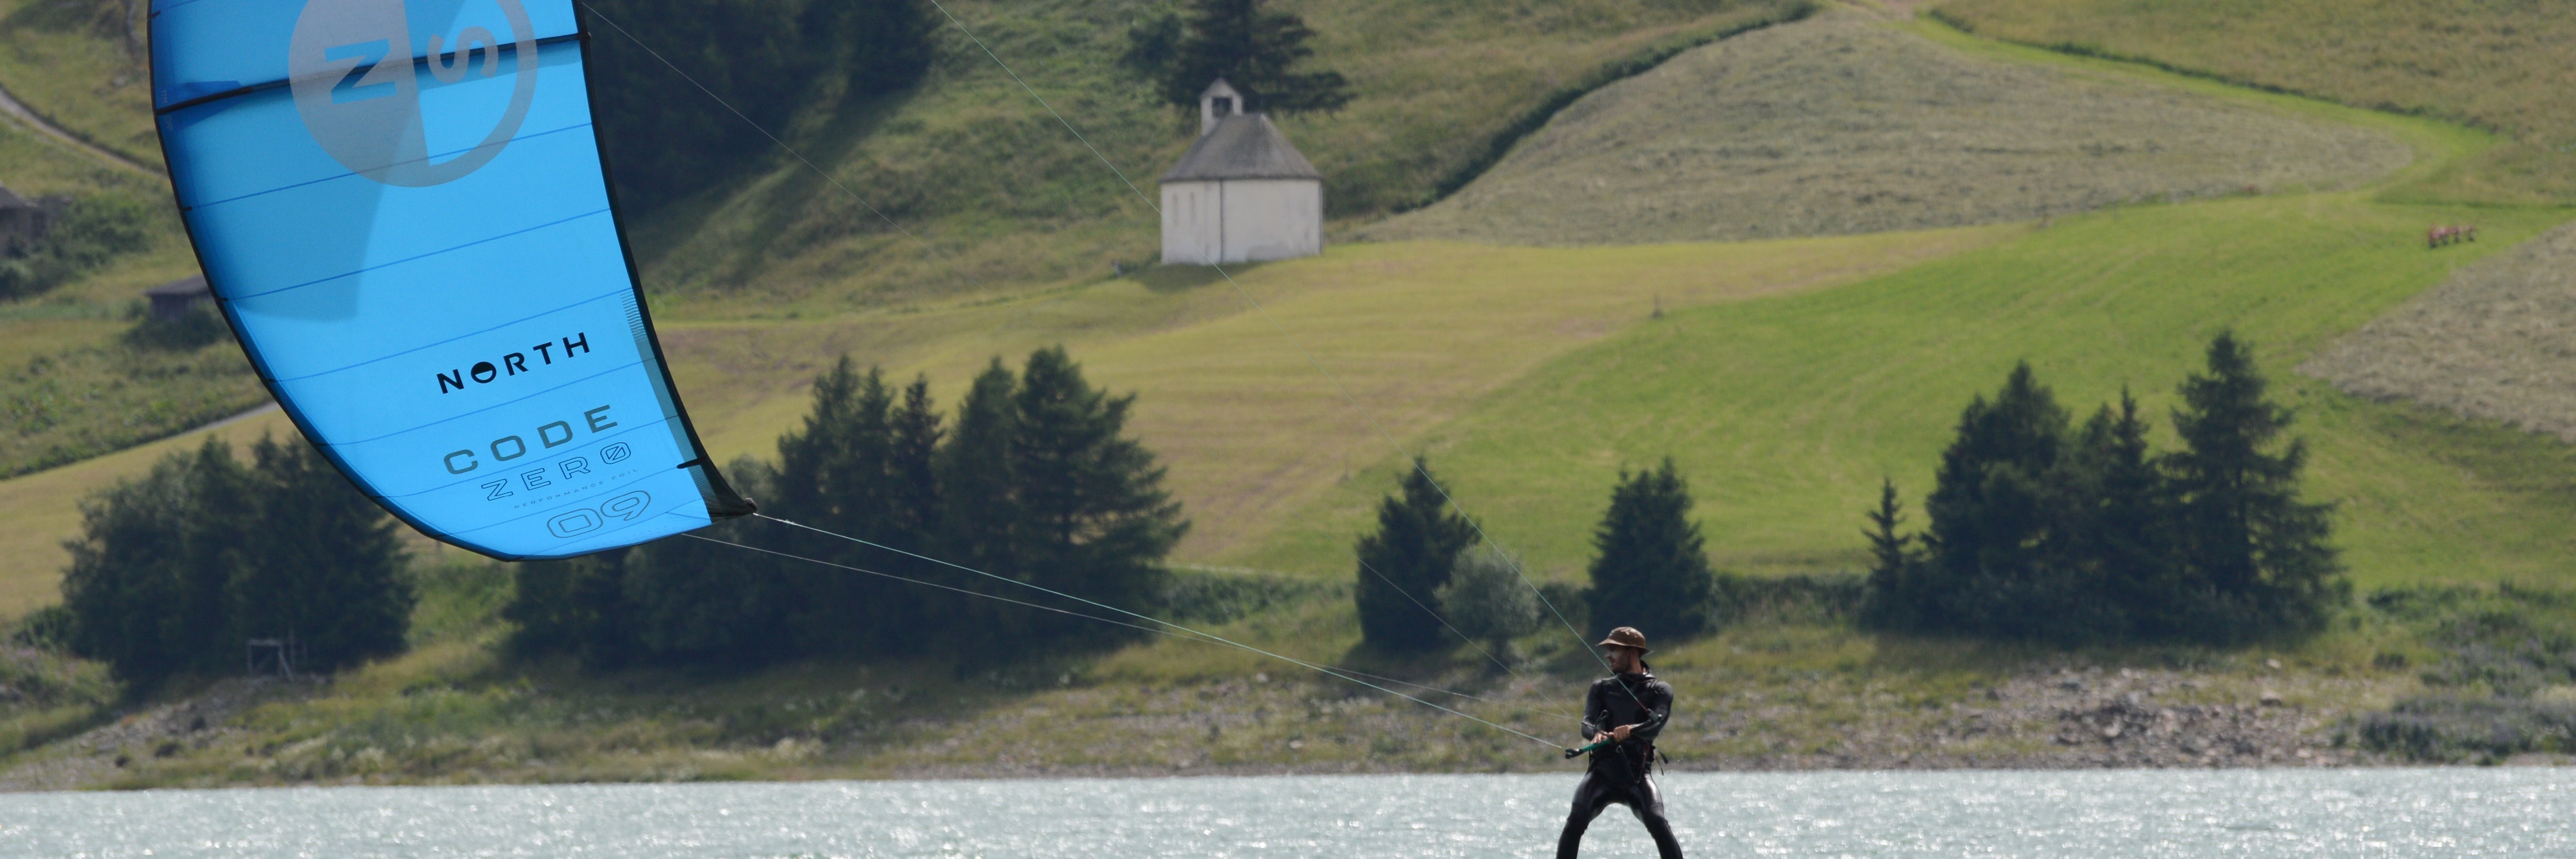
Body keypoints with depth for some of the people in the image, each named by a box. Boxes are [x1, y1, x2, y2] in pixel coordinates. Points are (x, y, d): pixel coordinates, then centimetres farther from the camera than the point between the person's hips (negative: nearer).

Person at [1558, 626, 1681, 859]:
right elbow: (1587, 723, 0)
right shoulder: (1602, 688, 16)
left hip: (1637, 775, -2)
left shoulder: (1659, 690, 8)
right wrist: (1596, 733, -26)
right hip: (1602, 771, 2)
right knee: (1575, 822, -20)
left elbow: (1656, 725, -12)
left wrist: (1631, 731, -35)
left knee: (1658, 823, -24)